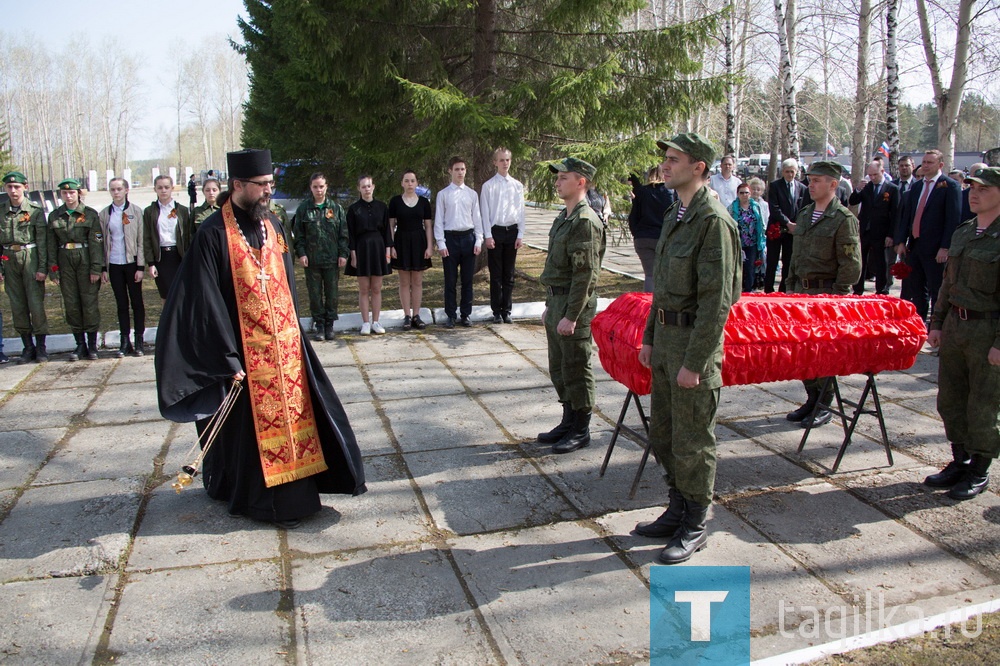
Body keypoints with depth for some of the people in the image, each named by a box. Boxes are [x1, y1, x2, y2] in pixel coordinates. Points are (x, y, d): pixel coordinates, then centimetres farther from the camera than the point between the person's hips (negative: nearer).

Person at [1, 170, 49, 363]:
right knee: (17, 305, 6)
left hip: (31, 258, -3)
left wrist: (42, 268, -8)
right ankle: (28, 346, 15)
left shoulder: (35, 210, -1)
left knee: (36, 303, -4)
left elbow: (42, 241, -4)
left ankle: (41, 346, 6)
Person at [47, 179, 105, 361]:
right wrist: (54, 270, 3)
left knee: (89, 302, -2)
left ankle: (92, 344, 8)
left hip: (85, 260, -3)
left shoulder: (90, 214, -1)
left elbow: (96, 242, -5)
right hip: (65, 262, 3)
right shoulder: (54, 216, 8)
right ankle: (80, 344, 13)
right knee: (71, 304, 5)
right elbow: (51, 245, 8)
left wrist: (96, 269, -11)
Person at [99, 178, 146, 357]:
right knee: (121, 303, 7)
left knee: (136, 302, 4)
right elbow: (102, 242, 7)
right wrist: (103, 268, 2)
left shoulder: (136, 211, -1)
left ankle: (139, 341, 12)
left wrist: (140, 266, -8)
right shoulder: (104, 214, 6)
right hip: (114, 265, 2)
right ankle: (125, 341, 13)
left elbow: (141, 240, -3)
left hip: (132, 263, -2)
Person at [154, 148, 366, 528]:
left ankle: (295, 490, 27)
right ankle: (258, 498, 22)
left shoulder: (273, 227, 7)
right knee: (252, 425, 5)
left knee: (294, 414, 11)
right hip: (247, 351, -6)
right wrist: (228, 357, -17)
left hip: (285, 344, 6)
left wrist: (293, 333, 10)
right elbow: (207, 302, -15)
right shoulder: (214, 234, -13)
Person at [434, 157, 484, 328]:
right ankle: (451, 316, 14)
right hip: (450, 237, -2)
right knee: (450, 280, 4)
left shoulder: (472, 194, 7)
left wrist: (478, 241, 0)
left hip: (468, 237, 2)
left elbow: (477, 218, 8)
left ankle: (465, 315, 17)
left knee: (467, 280, 7)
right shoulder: (443, 194, 1)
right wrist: (441, 243, -6)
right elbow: (438, 220, 0)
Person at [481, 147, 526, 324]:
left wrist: (520, 235, 2)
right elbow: (485, 212, -3)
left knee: (509, 274, 9)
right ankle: (496, 311, 11)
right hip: (496, 230, -3)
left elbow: (521, 211, 8)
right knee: (496, 274, 3)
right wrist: (488, 236, -9)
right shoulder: (489, 185, -3)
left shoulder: (517, 185, 6)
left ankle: (506, 310, 17)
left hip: (512, 231, 3)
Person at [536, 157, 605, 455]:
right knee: (558, 368, 17)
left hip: (575, 305, -10)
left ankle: (581, 430, 14)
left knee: (576, 369, 1)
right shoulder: (564, 216, 14)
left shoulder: (586, 221, -17)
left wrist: (571, 316, -22)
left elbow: (586, 274, -21)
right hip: (557, 301, 10)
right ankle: (568, 422, 30)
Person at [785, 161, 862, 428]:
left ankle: (824, 407, 12)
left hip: (828, 294, -7)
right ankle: (812, 399, 23)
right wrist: (791, 286, 14)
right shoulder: (804, 215, 12)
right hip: (802, 290, 7)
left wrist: (834, 297, -14)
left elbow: (851, 266, -12)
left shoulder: (844, 219, -10)